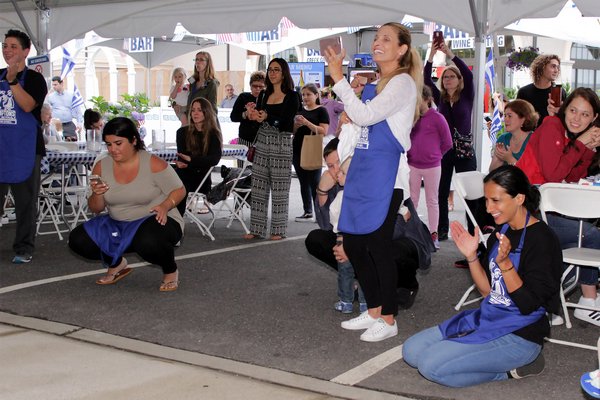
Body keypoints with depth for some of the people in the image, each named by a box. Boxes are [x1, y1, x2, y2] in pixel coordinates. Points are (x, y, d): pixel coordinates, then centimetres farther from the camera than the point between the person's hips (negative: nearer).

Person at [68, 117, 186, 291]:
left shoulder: (153, 164, -15)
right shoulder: (101, 166, -1)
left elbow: (179, 190, -5)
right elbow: (95, 209, 6)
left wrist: (165, 205, -25)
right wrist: (97, 194, -17)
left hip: (155, 220, -5)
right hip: (117, 225, 6)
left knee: (148, 242, -40)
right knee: (77, 240, -11)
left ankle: (171, 272, -3)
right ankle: (116, 264, 18)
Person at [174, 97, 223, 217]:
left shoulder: (214, 134, 2)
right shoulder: (183, 132, 11)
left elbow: (214, 159, -14)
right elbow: (181, 157, 5)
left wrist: (191, 160, -26)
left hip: (201, 179, -3)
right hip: (184, 175, 3)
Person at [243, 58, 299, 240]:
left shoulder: (291, 97, -3)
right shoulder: (264, 95, 13)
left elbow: (286, 123, -13)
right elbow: (257, 119, 10)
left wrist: (266, 118, -27)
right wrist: (251, 114, -12)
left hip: (282, 145, -5)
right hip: (262, 143, 5)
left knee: (279, 189, -1)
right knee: (258, 187, 4)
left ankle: (278, 230, 7)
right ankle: (257, 229, 9)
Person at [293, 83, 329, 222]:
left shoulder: (321, 111, -3)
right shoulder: (299, 110, 14)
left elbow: (324, 131, -13)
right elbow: (292, 131, 18)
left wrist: (307, 123, -21)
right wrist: (296, 125, -4)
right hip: (298, 150, 6)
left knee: (314, 182, -6)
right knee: (303, 182, 9)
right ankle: (307, 212, 15)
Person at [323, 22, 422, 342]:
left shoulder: (403, 83, -9)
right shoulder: (372, 85, 17)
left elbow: (364, 115, -22)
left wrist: (338, 78, -20)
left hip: (385, 176, -9)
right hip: (361, 172, 9)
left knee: (378, 247, -4)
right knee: (352, 244, 11)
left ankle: (388, 320, 10)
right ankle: (373, 312, 25)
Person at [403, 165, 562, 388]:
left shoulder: (541, 239, -17)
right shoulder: (501, 232, 7)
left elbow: (529, 305, -20)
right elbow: (488, 291, 10)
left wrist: (505, 263, -31)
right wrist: (471, 256, -4)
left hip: (519, 334, -9)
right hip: (487, 319, 9)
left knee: (431, 365, -19)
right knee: (411, 351, 6)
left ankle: (511, 368, -3)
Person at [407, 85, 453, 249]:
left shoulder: (437, 118, -8)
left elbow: (447, 143, -2)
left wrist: (434, 155, 5)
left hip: (431, 167, -3)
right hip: (413, 166, 3)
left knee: (432, 201, 6)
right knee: (412, 200, 10)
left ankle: (434, 235, 13)